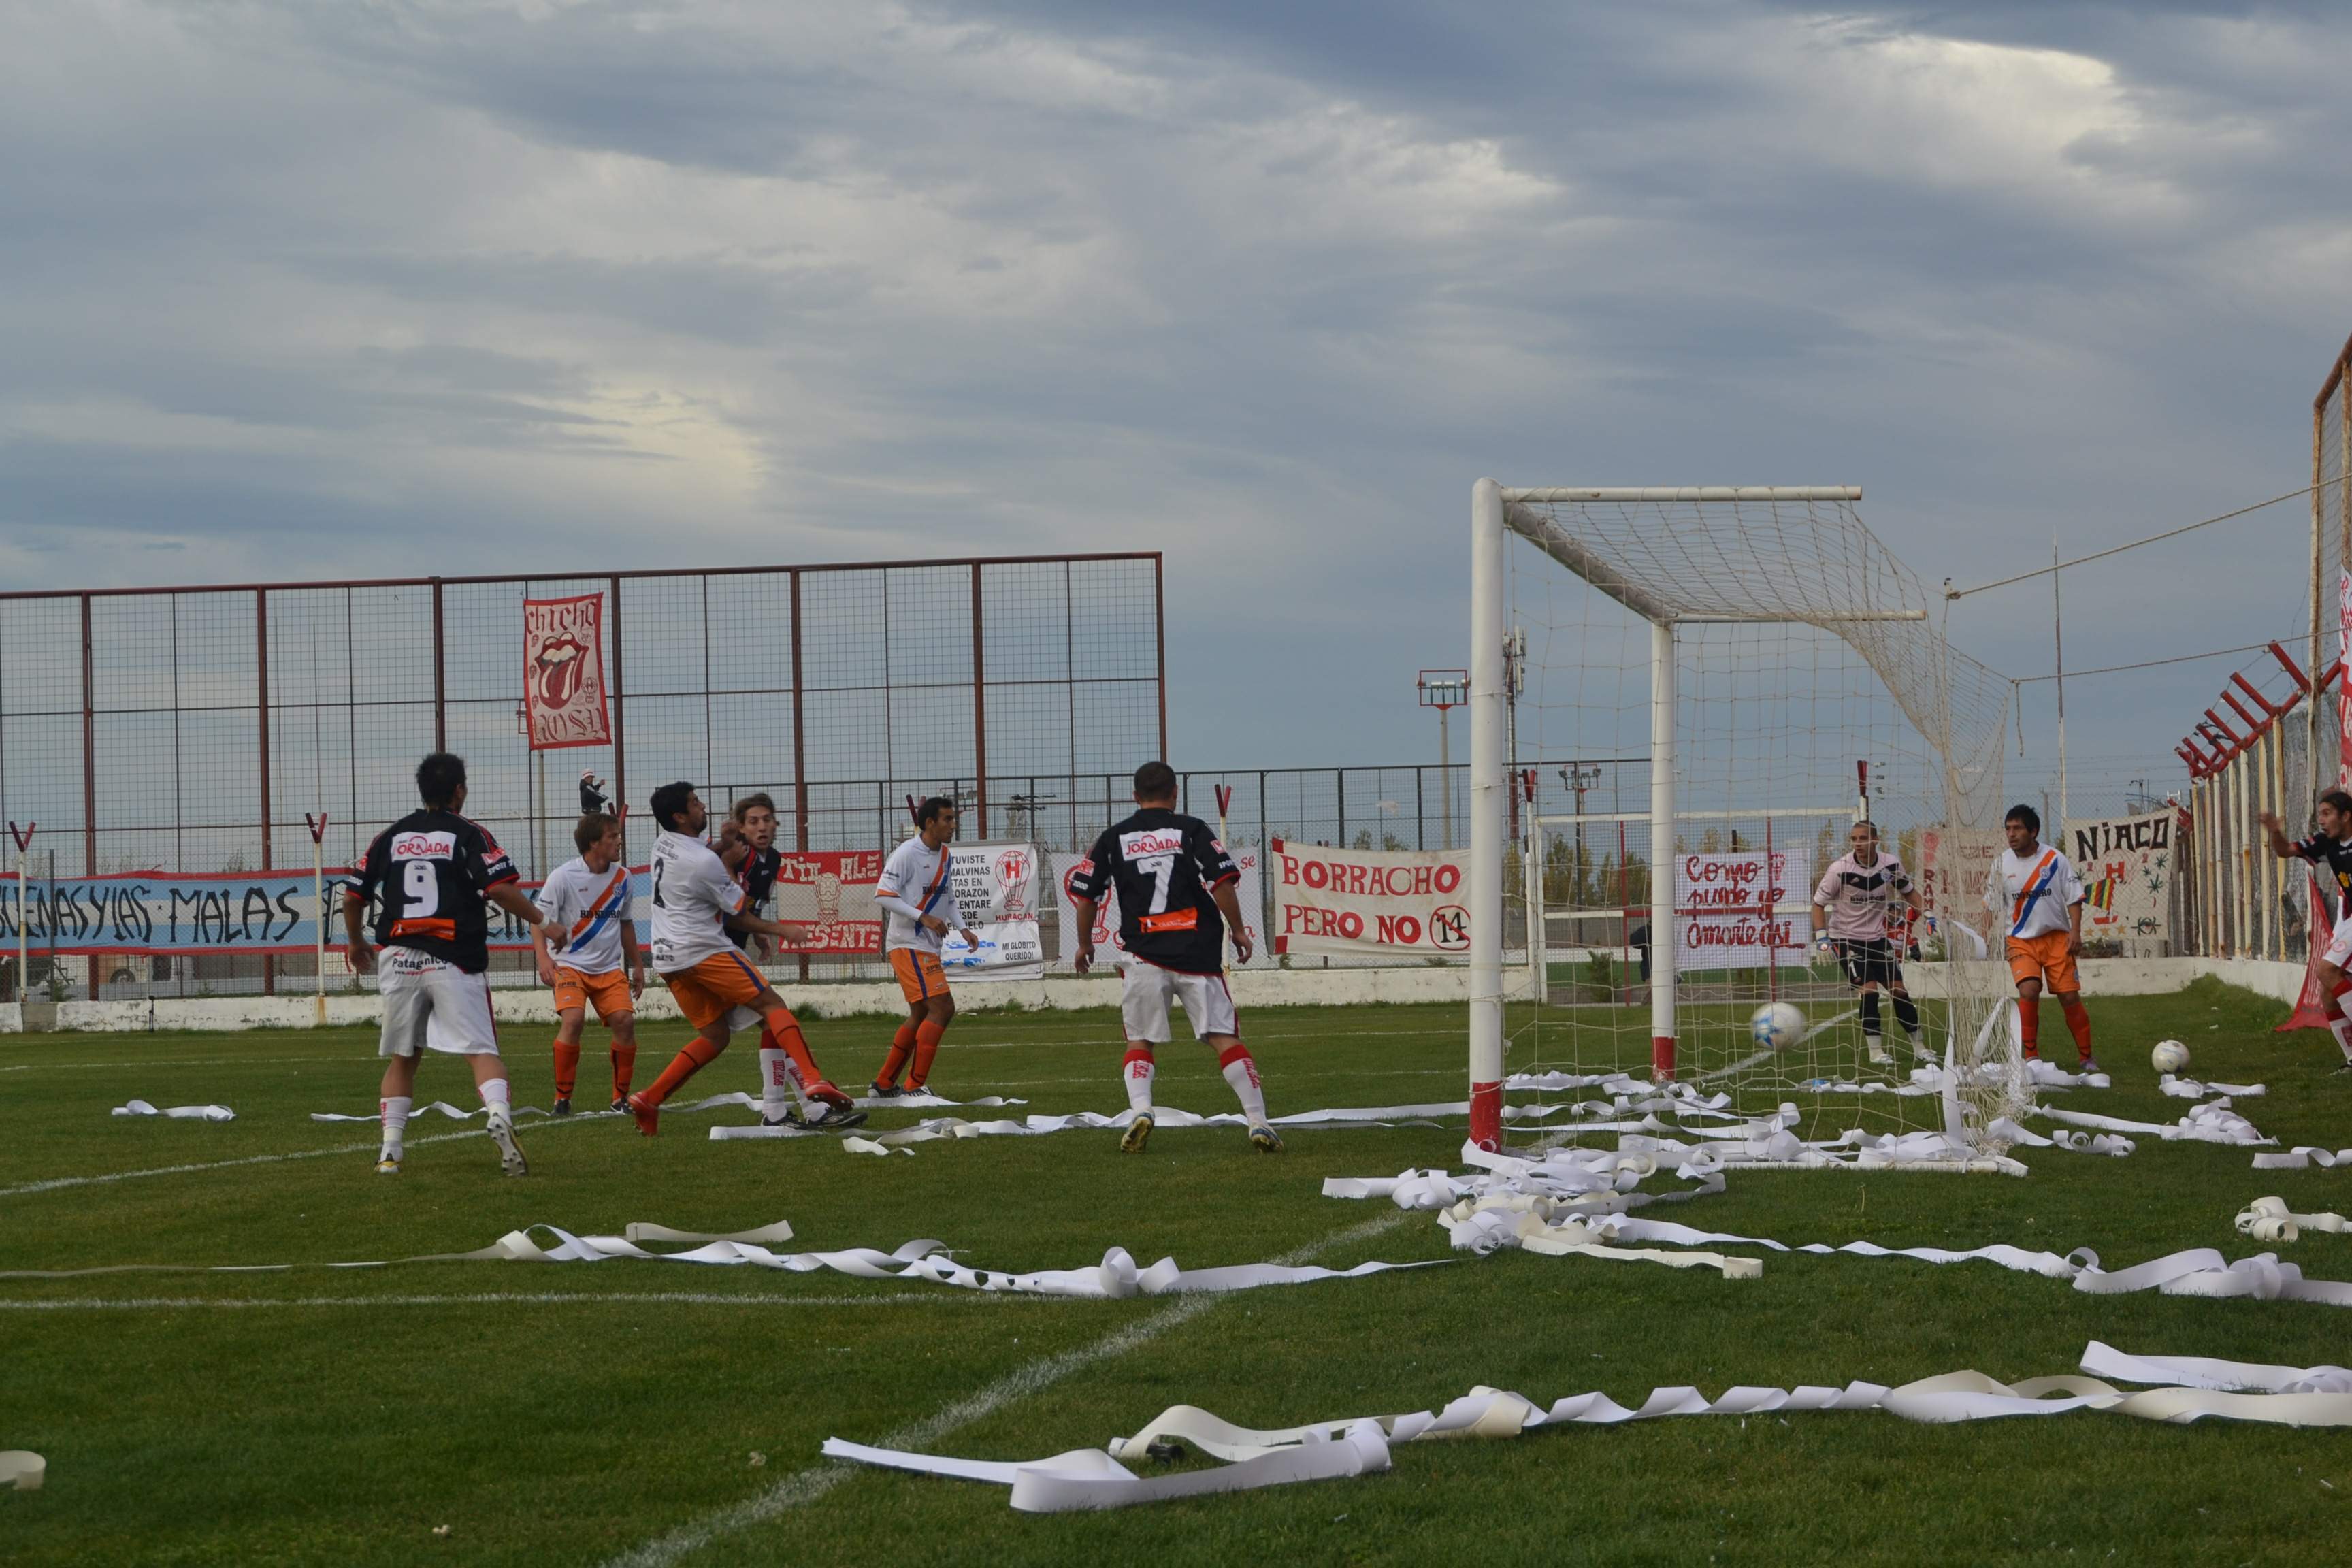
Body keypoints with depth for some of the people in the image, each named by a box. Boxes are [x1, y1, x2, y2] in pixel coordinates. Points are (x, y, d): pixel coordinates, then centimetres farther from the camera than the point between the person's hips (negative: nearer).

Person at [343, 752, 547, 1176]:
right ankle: (499, 1113, -33)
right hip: (454, 963, -3)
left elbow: (353, 899, 14)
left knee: (403, 1058, 16)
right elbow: (501, 889, -14)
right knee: (482, 1051, -6)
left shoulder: (391, 836, 12)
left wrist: (357, 945, 31)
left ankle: (390, 1149, 11)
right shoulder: (469, 835, 0)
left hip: (400, 961, 3)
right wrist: (541, 922, 0)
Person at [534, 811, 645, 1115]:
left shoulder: (622, 876, 5)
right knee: (573, 1019, -25)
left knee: (624, 1019, -14)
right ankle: (562, 1097, -10)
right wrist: (544, 958, -26)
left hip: (609, 968, 4)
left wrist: (637, 965, 22)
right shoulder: (563, 876, -11)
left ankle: (621, 1097, 2)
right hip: (570, 964, -4)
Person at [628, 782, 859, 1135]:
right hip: (702, 950, -8)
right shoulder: (704, 862, -14)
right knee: (772, 1004, -7)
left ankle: (648, 1100, 2)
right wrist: (781, 931, 9)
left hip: (668, 958, 8)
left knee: (714, 1037, 11)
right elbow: (738, 916, -4)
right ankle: (813, 1082, -24)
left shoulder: (663, 843, 10)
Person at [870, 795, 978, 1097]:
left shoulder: (946, 856, 13)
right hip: (908, 945, -10)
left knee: (921, 1015, 14)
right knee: (943, 1008, -16)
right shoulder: (907, 854, -14)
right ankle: (915, 1086, -14)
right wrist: (924, 917, -22)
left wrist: (963, 929, 7)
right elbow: (883, 894, -17)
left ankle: (883, 1084, 22)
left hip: (928, 948, 10)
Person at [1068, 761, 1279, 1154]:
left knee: (1139, 1041, 13)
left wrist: (1084, 944, 24)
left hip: (1145, 956, 1)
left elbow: (1084, 896, 9)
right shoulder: (1191, 830, 4)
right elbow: (1222, 881, -7)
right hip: (1198, 954, -1)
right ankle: (1258, 1121, -6)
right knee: (1225, 1038, 1)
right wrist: (1238, 930, 6)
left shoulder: (1113, 839, 9)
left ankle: (1140, 1110, -11)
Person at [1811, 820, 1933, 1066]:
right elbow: (1819, 902, -9)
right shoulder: (1841, 868, -18)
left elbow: (1908, 891, 13)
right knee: (1869, 991, -16)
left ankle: (1918, 1046, 20)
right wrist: (1821, 937, -19)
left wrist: (1926, 913, 1)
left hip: (1877, 937, 4)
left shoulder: (1891, 865, -7)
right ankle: (1875, 1050, -4)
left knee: (1899, 990, 5)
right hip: (1846, 938, -4)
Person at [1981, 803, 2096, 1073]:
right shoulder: (2001, 864, -1)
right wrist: (1986, 937, 2)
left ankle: (2087, 1058, 13)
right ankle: (2031, 1058, -9)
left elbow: (2074, 898, -2)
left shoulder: (2055, 859, -6)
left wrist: (2075, 932, -12)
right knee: (2028, 992, -20)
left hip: (2056, 938, 0)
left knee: (2070, 997, -2)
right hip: (2021, 940, 0)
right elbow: (1991, 907, 9)